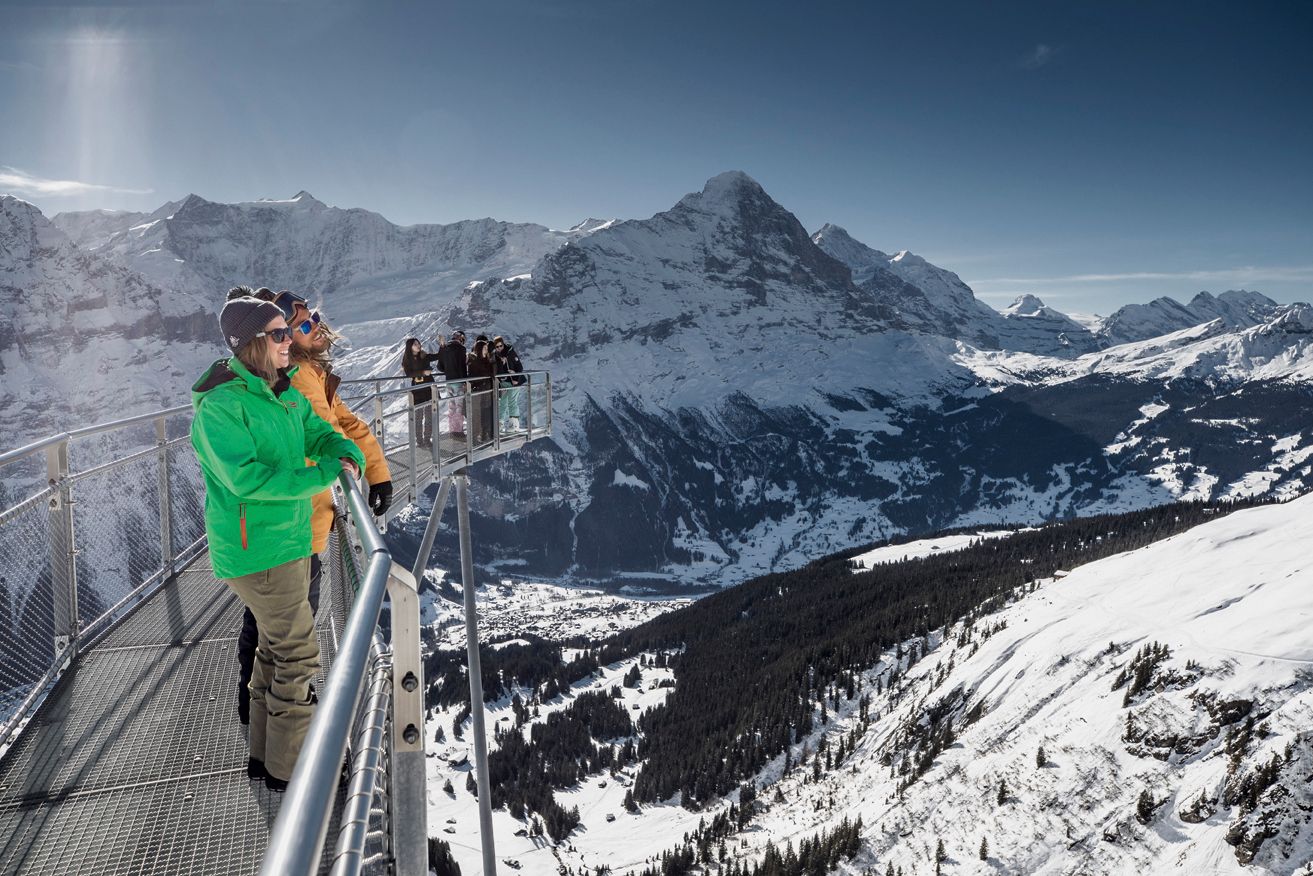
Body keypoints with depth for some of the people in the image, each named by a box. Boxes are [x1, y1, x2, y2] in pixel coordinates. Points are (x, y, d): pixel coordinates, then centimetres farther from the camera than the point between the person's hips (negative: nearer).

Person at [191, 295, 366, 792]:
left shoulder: (285, 393, 6)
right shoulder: (221, 405, -20)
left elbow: (319, 432, 13)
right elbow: (245, 478, -28)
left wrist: (346, 455, -9)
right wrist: (319, 476, -26)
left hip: (290, 537, 9)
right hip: (257, 549, -9)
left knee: (276, 647, 20)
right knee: (298, 655, -1)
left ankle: (264, 754, 36)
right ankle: (287, 769, 16)